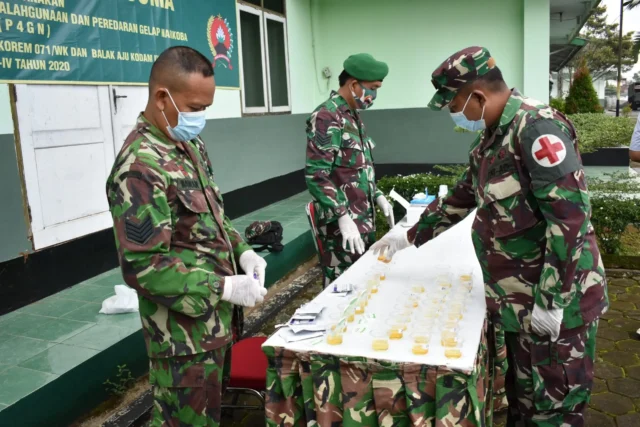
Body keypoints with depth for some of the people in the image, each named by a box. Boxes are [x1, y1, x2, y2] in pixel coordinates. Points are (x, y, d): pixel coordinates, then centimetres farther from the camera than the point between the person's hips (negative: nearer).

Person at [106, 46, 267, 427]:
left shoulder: (191, 145, 7)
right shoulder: (140, 167, -23)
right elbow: (142, 266, -26)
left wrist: (241, 251, 1)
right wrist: (223, 287, -24)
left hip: (217, 319, 9)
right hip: (185, 332, -9)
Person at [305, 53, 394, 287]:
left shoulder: (354, 115, 14)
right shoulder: (327, 117, -15)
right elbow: (316, 175, -22)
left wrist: (378, 196, 13)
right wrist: (343, 217, -26)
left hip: (364, 219, 9)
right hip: (342, 224, -9)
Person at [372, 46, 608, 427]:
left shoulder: (536, 127, -20)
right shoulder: (489, 140, 10)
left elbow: (570, 216, -26)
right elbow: (460, 200, 22)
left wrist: (551, 301, -24)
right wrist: (410, 238, 24)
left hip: (557, 300, -9)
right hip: (519, 297, 9)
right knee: (523, 396, 21)